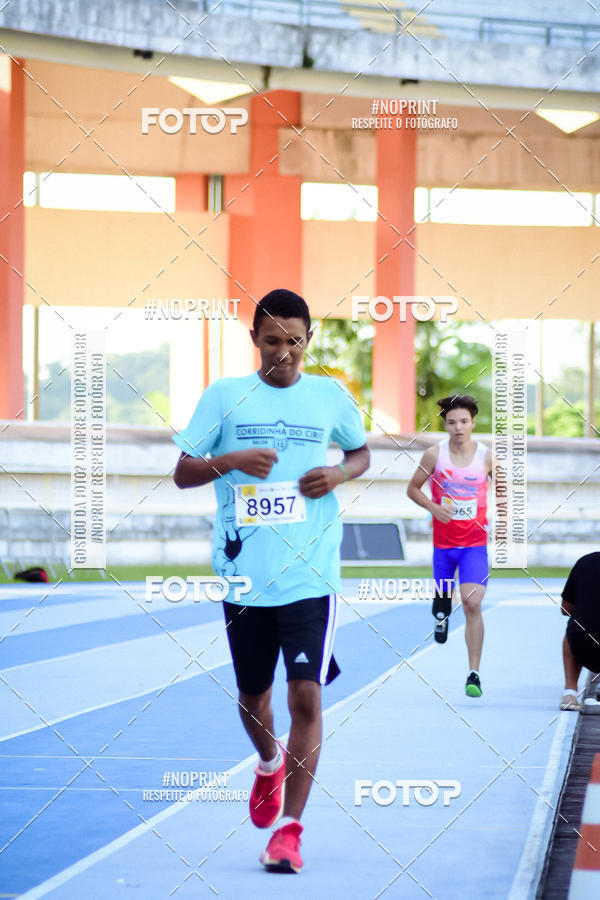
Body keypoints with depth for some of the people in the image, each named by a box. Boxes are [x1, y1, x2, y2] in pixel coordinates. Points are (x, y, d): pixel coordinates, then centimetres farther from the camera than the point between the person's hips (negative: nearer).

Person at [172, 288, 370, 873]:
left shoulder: (331, 396, 5)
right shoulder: (224, 396, 2)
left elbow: (362, 452, 20)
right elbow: (182, 474, 3)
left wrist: (340, 474, -2)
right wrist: (231, 460, -16)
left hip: (310, 574, -1)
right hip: (243, 575, 1)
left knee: (306, 696, -10)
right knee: (252, 694, 14)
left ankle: (289, 828, -4)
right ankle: (269, 764, 48)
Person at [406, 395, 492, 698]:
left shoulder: (487, 457, -4)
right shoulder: (434, 455, -6)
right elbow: (413, 488, 6)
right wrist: (434, 507, -12)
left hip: (475, 542, -2)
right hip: (443, 542, 2)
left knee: (473, 604, -15)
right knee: (442, 594, 17)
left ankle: (473, 674, -14)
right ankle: (441, 611, 57)